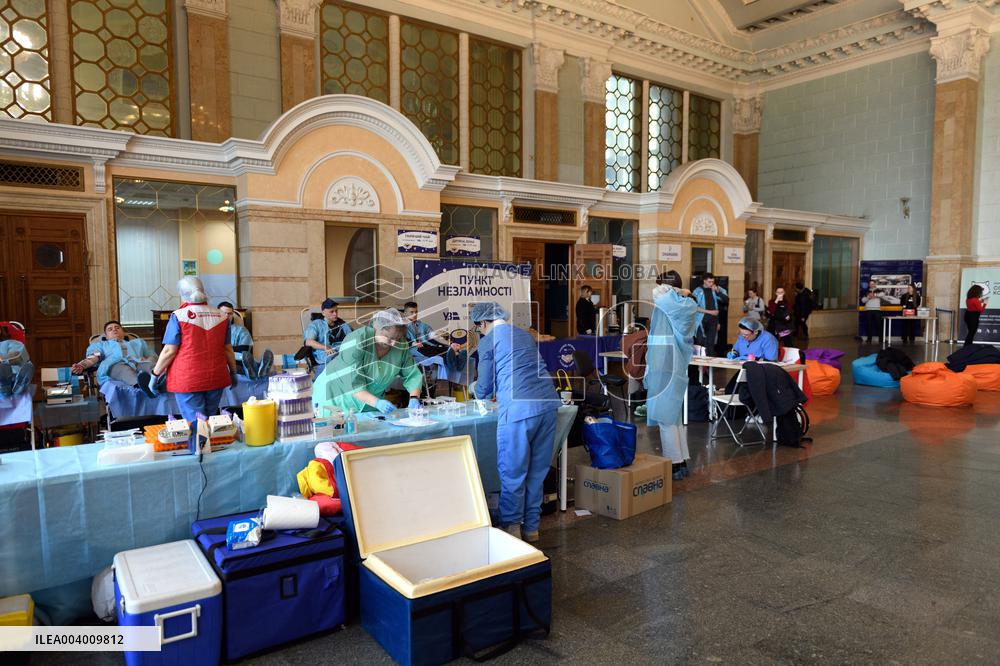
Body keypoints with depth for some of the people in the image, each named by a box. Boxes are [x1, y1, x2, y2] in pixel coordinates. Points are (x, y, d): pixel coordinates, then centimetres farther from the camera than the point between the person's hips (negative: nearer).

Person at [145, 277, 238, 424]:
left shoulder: (178, 316, -7)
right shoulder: (221, 316, 5)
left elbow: (169, 351, -9)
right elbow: (228, 349, 9)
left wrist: (155, 375, 1)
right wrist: (233, 373, 20)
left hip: (188, 381, -4)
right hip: (216, 378, 4)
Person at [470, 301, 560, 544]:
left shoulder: (488, 342, 2)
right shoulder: (525, 335, 21)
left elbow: (484, 389, 7)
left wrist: (475, 388, 30)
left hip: (518, 409, -6)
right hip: (547, 404, 7)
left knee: (512, 472, 6)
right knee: (537, 471, 14)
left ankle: (511, 527, 15)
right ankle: (531, 527, 24)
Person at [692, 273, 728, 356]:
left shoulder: (717, 289, 9)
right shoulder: (698, 291, -2)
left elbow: (726, 299, 2)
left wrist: (717, 291, -11)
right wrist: (709, 311, -9)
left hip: (713, 319, 3)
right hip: (702, 320, -3)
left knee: (711, 342, 3)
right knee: (701, 341, -3)